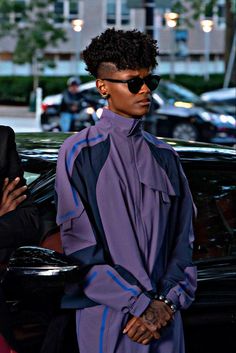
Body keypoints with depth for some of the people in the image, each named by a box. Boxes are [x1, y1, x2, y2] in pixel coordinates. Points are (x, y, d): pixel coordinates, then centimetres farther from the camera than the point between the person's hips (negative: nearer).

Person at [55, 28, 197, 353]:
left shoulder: (165, 157, 11)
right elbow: (79, 246, -9)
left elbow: (183, 241, 9)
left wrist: (167, 303, -6)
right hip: (107, 320, -4)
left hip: (165, 318, 4)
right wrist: (140, 304, -13)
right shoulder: (79, 153, -3)